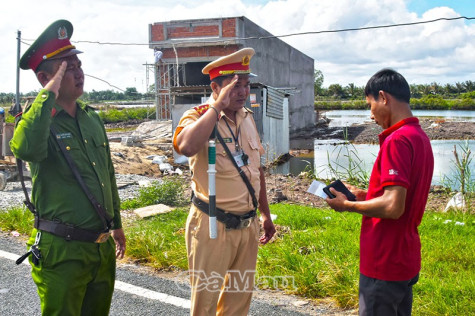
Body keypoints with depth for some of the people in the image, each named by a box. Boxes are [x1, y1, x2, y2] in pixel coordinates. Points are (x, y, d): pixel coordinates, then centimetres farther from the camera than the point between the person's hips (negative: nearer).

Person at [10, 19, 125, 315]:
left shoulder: (92, 118, 8)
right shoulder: (36, 117, -12)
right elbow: (26, 148, -39)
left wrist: (117, 224, 22)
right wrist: (48, 95, -29)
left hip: (103, 246, 6)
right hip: (62, 251, -6)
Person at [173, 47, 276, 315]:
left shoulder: (248, 117, 7)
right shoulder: (199, 117, -13)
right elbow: (187, 147, -38)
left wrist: (266, 214, 21)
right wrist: (218, 105, -29)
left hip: (248, 224, 6)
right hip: (213, 225, -6)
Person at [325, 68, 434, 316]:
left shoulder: (397, 140, -22)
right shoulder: (419, 136, 8)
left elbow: (393, 207, -27)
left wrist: (348, 205, -12)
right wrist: (365, 195, 11)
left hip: (385, 265, -9)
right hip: (406, 260, 9)